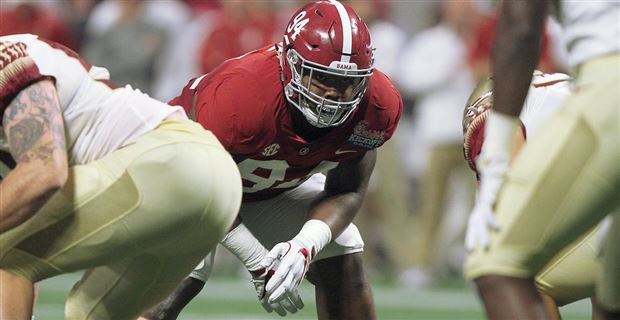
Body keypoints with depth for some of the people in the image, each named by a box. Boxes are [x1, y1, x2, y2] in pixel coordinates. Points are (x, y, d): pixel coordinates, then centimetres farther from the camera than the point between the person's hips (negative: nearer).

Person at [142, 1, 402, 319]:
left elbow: (346, 193, -13)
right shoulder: (239, 95, -42)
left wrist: (306, 245, -34)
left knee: (344, 266, -3)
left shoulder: (376, 107, -26)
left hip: (280, 183, 5)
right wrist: (258, 261, -29)